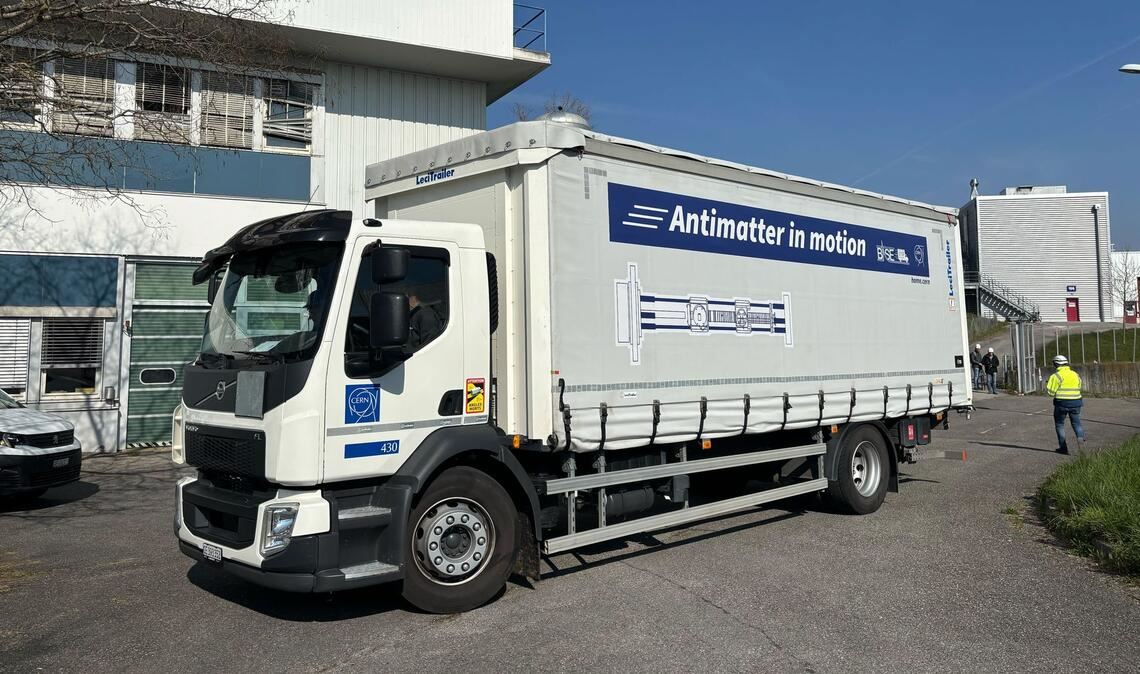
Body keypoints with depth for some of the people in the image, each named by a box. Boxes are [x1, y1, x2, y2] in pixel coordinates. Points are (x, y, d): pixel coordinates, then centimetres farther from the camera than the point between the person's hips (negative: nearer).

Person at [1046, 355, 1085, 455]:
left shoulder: (1056, 376, -9)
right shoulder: (1076, 375, 9)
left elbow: (1051, 392, -10)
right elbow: (1078, 389, 13)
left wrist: (1046, 385, 8)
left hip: (1061, 403, -4)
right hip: (1075, 402, 4)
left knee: (1060, 424, 9)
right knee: (1076, 423, 12)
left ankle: (1063, 447, 10)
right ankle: (1080, 437, -18)